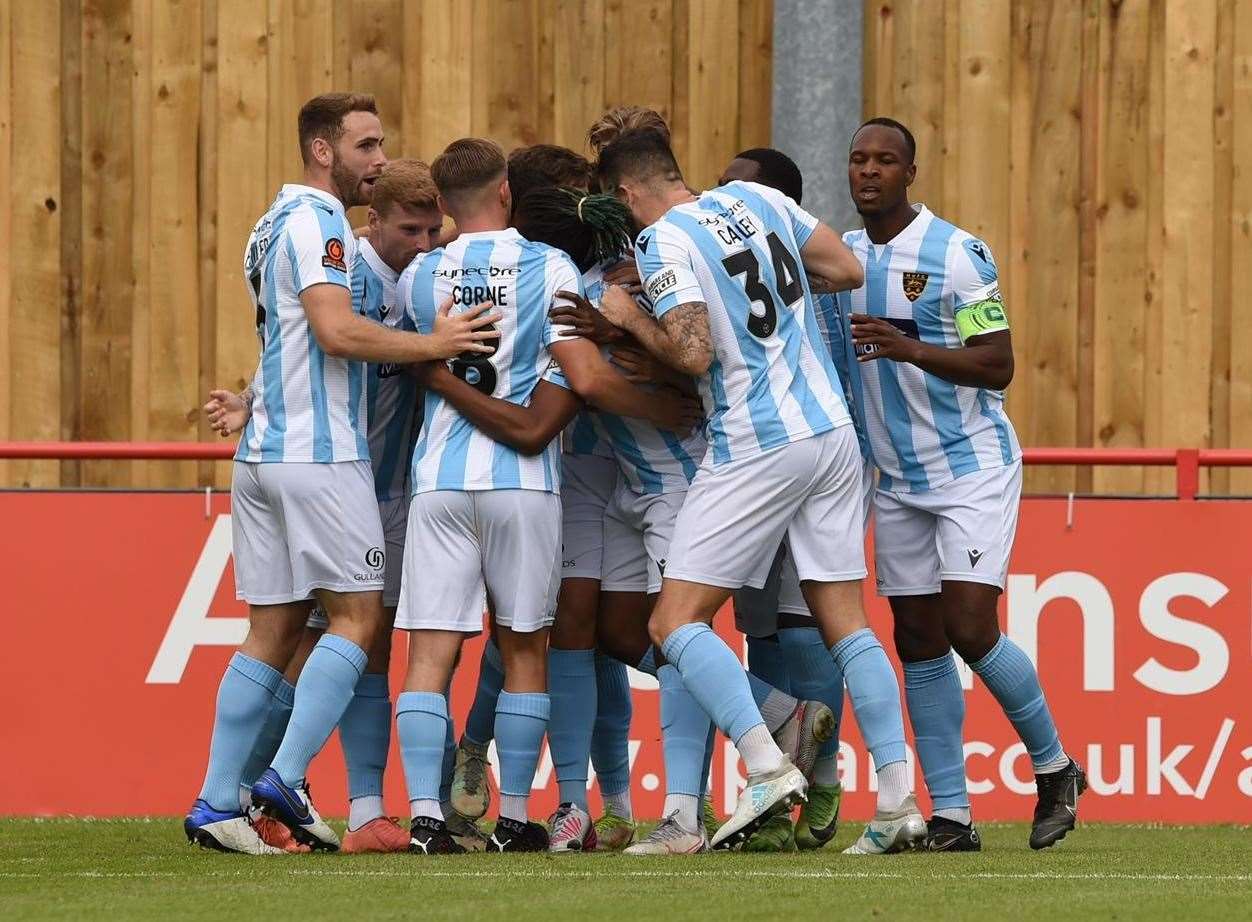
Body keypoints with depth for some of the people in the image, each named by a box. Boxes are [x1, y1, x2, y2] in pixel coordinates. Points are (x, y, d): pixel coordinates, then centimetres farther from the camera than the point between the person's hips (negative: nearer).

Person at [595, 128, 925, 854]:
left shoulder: (663, 241, -9)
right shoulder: (756, 199, 10)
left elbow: (694, 353, -18)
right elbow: (848, 271, 16)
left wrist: (629, 318, -3)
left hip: (757, 449, -7)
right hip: (833, 432, 7)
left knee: (676, 621, -2)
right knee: (846, 622, 9)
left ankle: (767, 765, -18)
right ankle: (898, 799, 2)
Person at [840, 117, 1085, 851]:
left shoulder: (957, 253, -12)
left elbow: (998, 365, -16)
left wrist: (910, 348, -28)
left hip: (973, 467, -6)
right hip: (898, 481, 6)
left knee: (971, 628, -15)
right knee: (919, 642, 2)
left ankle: (1055, 768, 7)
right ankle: (952, 815, 5)